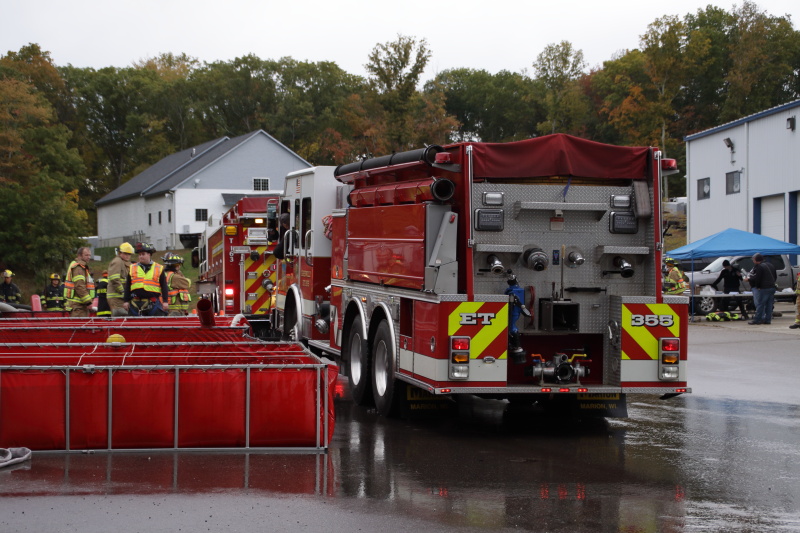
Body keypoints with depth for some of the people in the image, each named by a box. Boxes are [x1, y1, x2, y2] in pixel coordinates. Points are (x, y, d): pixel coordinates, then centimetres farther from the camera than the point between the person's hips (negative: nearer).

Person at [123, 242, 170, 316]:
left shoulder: (159, 269, 7)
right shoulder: (132, 268, 13)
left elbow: (164, 286, 7)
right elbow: (127, 286, 14)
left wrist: (165, 302, 1)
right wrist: (126, 301, 8)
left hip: (153, 304, -2)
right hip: (136, 304, 2)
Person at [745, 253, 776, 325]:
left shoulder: (758, 267, -11)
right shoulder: (766, 265, 19)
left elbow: (756, 278, -17)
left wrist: (749, 279, 1)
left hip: (763, 288, -9)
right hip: (771, 287, 9)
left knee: (760, 304, -6)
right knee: (769, 305, 8)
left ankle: (757, 319, -6)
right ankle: (767, 319, 9)